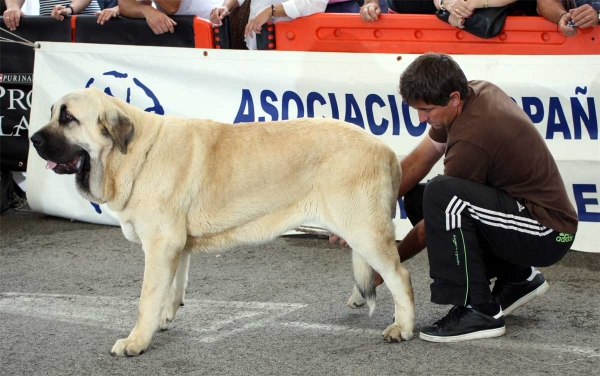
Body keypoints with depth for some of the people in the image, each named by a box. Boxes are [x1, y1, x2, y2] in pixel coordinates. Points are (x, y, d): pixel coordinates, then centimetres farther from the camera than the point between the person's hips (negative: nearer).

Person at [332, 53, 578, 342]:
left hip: (549, 232, -10)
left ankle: (479, 311, -18)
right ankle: (517, 277, 18)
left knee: (442, 194, -30)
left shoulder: (473, 139, -26)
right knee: (416, 197, 13)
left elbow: (438, 220, -14)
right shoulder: (474, 92, -1)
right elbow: (418, 161, 7)